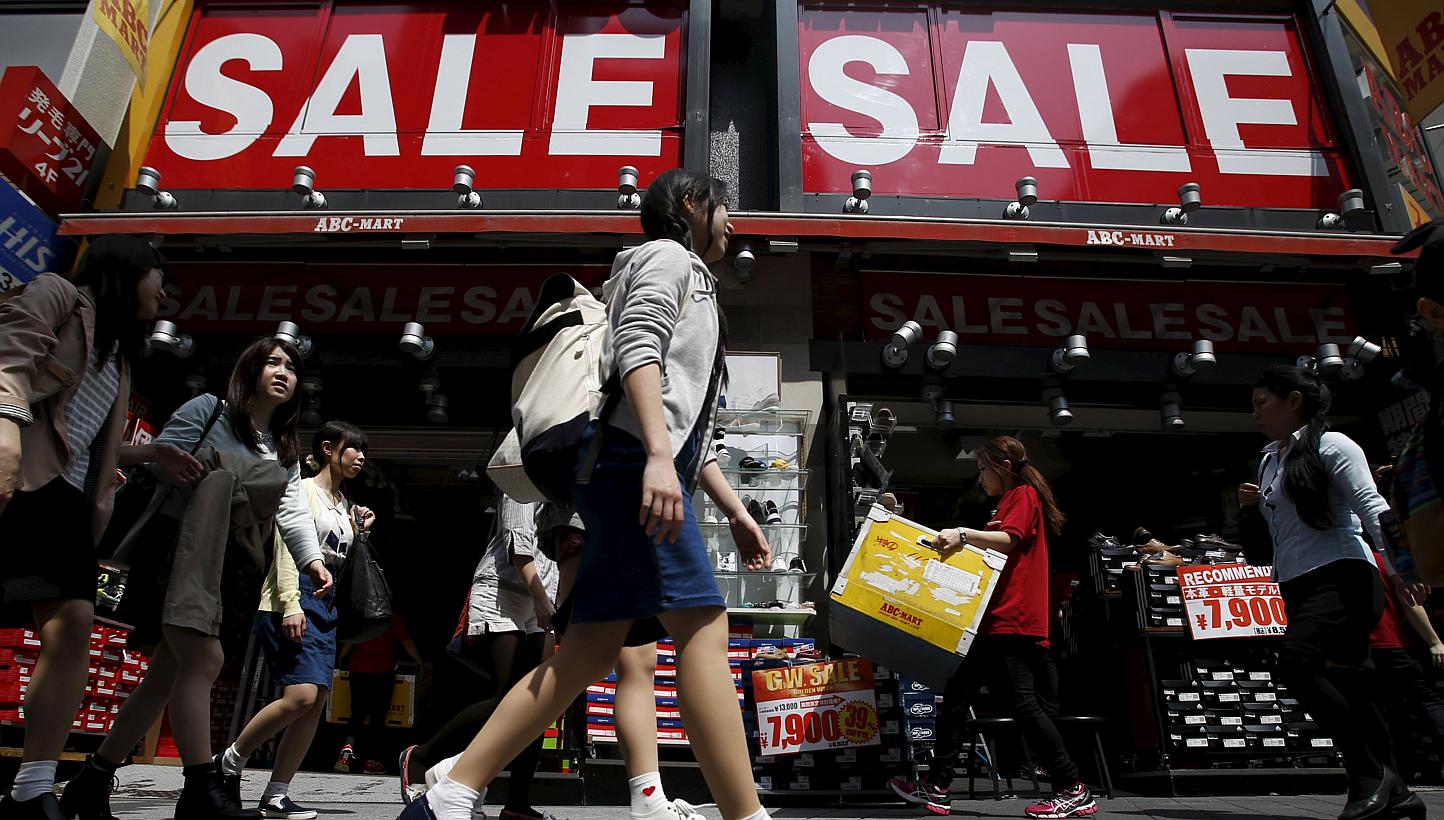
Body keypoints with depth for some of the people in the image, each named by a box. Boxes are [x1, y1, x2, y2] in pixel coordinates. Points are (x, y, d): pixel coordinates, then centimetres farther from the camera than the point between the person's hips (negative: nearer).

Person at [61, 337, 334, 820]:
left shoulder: (285, 452, 18)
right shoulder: (208, 410, 4)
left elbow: (293, 511, 5)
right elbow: (154, 456, 1)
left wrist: (312, 558, -11)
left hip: (223, 571, 7)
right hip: (181, 550, -7)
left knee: (167, 678, 7)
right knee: (204, 659, -20)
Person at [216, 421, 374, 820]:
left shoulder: (343, 503, 20)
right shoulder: (303, 489, -2)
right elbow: (286, 547, -12)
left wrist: (358, 530, 10)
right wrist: (291, 604, -22)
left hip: (327, 605, 8)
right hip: (293, 601, -8)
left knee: (317, 702, -1)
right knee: (300, 696, -18)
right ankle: (231, 761, 3)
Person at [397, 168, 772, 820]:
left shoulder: (691, 285, 36)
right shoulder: (669, 256, 8)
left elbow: (694, 430, 31)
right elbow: (636, 348, -13)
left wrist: (735, 511, 25)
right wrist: (658, 454, -27)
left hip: (633, 472, 10)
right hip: (629, 456, -10)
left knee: (590, 653, 2)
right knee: (704, 626, -16)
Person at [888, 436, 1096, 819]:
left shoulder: (1024, 495, -3)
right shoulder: (1008, 503, 26)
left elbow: (1008, 540, -19)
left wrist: (964, 534, -28)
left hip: (1012, 620, -10)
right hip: (991, 620, 10)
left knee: (1021, 704, -7)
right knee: (956, 695, 6)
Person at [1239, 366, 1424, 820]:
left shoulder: (1330, 445, -4)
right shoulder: (1269, 461, 18)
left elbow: (1371, 505, -14)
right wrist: (1258, 504, 10)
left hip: (1342, 576, -8)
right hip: (1297, 588, 8)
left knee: (1296, 663, -26)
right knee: (1349, 689, 8)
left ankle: (1371, 775, -13)